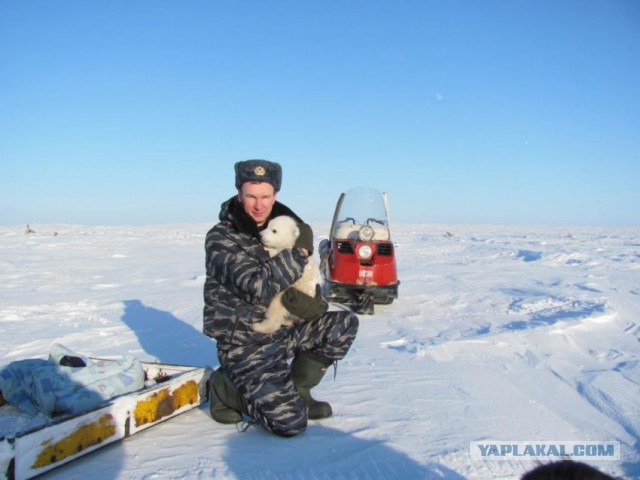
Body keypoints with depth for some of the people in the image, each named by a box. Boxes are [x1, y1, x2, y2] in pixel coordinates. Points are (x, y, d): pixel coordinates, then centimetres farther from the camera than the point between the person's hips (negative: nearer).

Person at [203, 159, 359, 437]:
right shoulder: (220, 239, -14)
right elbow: (256, 287, -29)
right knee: (291, 422, -18)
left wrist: (313, 304, -13)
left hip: (284, 331, 7)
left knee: (345, 323, -4)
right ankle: (227, 389, 8)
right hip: (245, 344, -7)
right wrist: (300, 250, -21)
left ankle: (296, 391, 8)